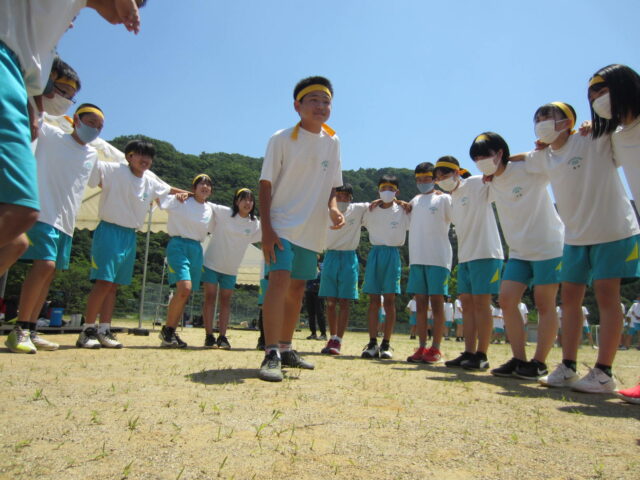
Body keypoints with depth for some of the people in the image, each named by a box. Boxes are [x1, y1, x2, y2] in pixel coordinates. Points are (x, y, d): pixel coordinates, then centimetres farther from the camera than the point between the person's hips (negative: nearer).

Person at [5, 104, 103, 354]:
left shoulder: (93, 155, 16)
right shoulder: (52, 136, 1)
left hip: (67, 222, 7)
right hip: (44, 213, -7)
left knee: (49, 272, 7)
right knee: (44, 265, -20)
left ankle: (30, 331, 14)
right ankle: (19, 331, -12)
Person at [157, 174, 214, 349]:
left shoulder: (210, 209, 14)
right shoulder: (179, 201, -1)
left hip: (197, 250, 6)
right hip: (178, 245, -6)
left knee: (185, 295, 6)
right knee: (184, 288, -23)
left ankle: (171, 332, 19)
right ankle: (166, 329, -6)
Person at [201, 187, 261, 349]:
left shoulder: (255, 224, 0)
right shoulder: (223, 213, -11)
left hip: (231, 269, 3)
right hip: (212, 262, -3)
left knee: (225, 301, 6)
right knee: (210, 297, -2)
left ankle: (222, 337, 10)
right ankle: (209, 336, 5)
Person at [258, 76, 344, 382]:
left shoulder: (332, 142, 9)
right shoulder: (282, 139, -5)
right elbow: (266, 184, -7)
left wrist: (333, 208, -6)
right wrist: (266, 229, -16)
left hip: (312, 231, 6)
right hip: (283, 226, -5)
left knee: (296, 289, 12)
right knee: (279, 282, -19)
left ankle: (285, 349, 25)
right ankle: (271, 355, -14)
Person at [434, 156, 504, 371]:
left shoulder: (477, 184, -6)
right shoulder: (452, 199, 17)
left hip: (485, 254, -8)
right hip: (464, 257, 8)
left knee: (481, 303, -6)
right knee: (467, 303, 7)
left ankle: (481, 355, 1)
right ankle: (469, 353, 12)